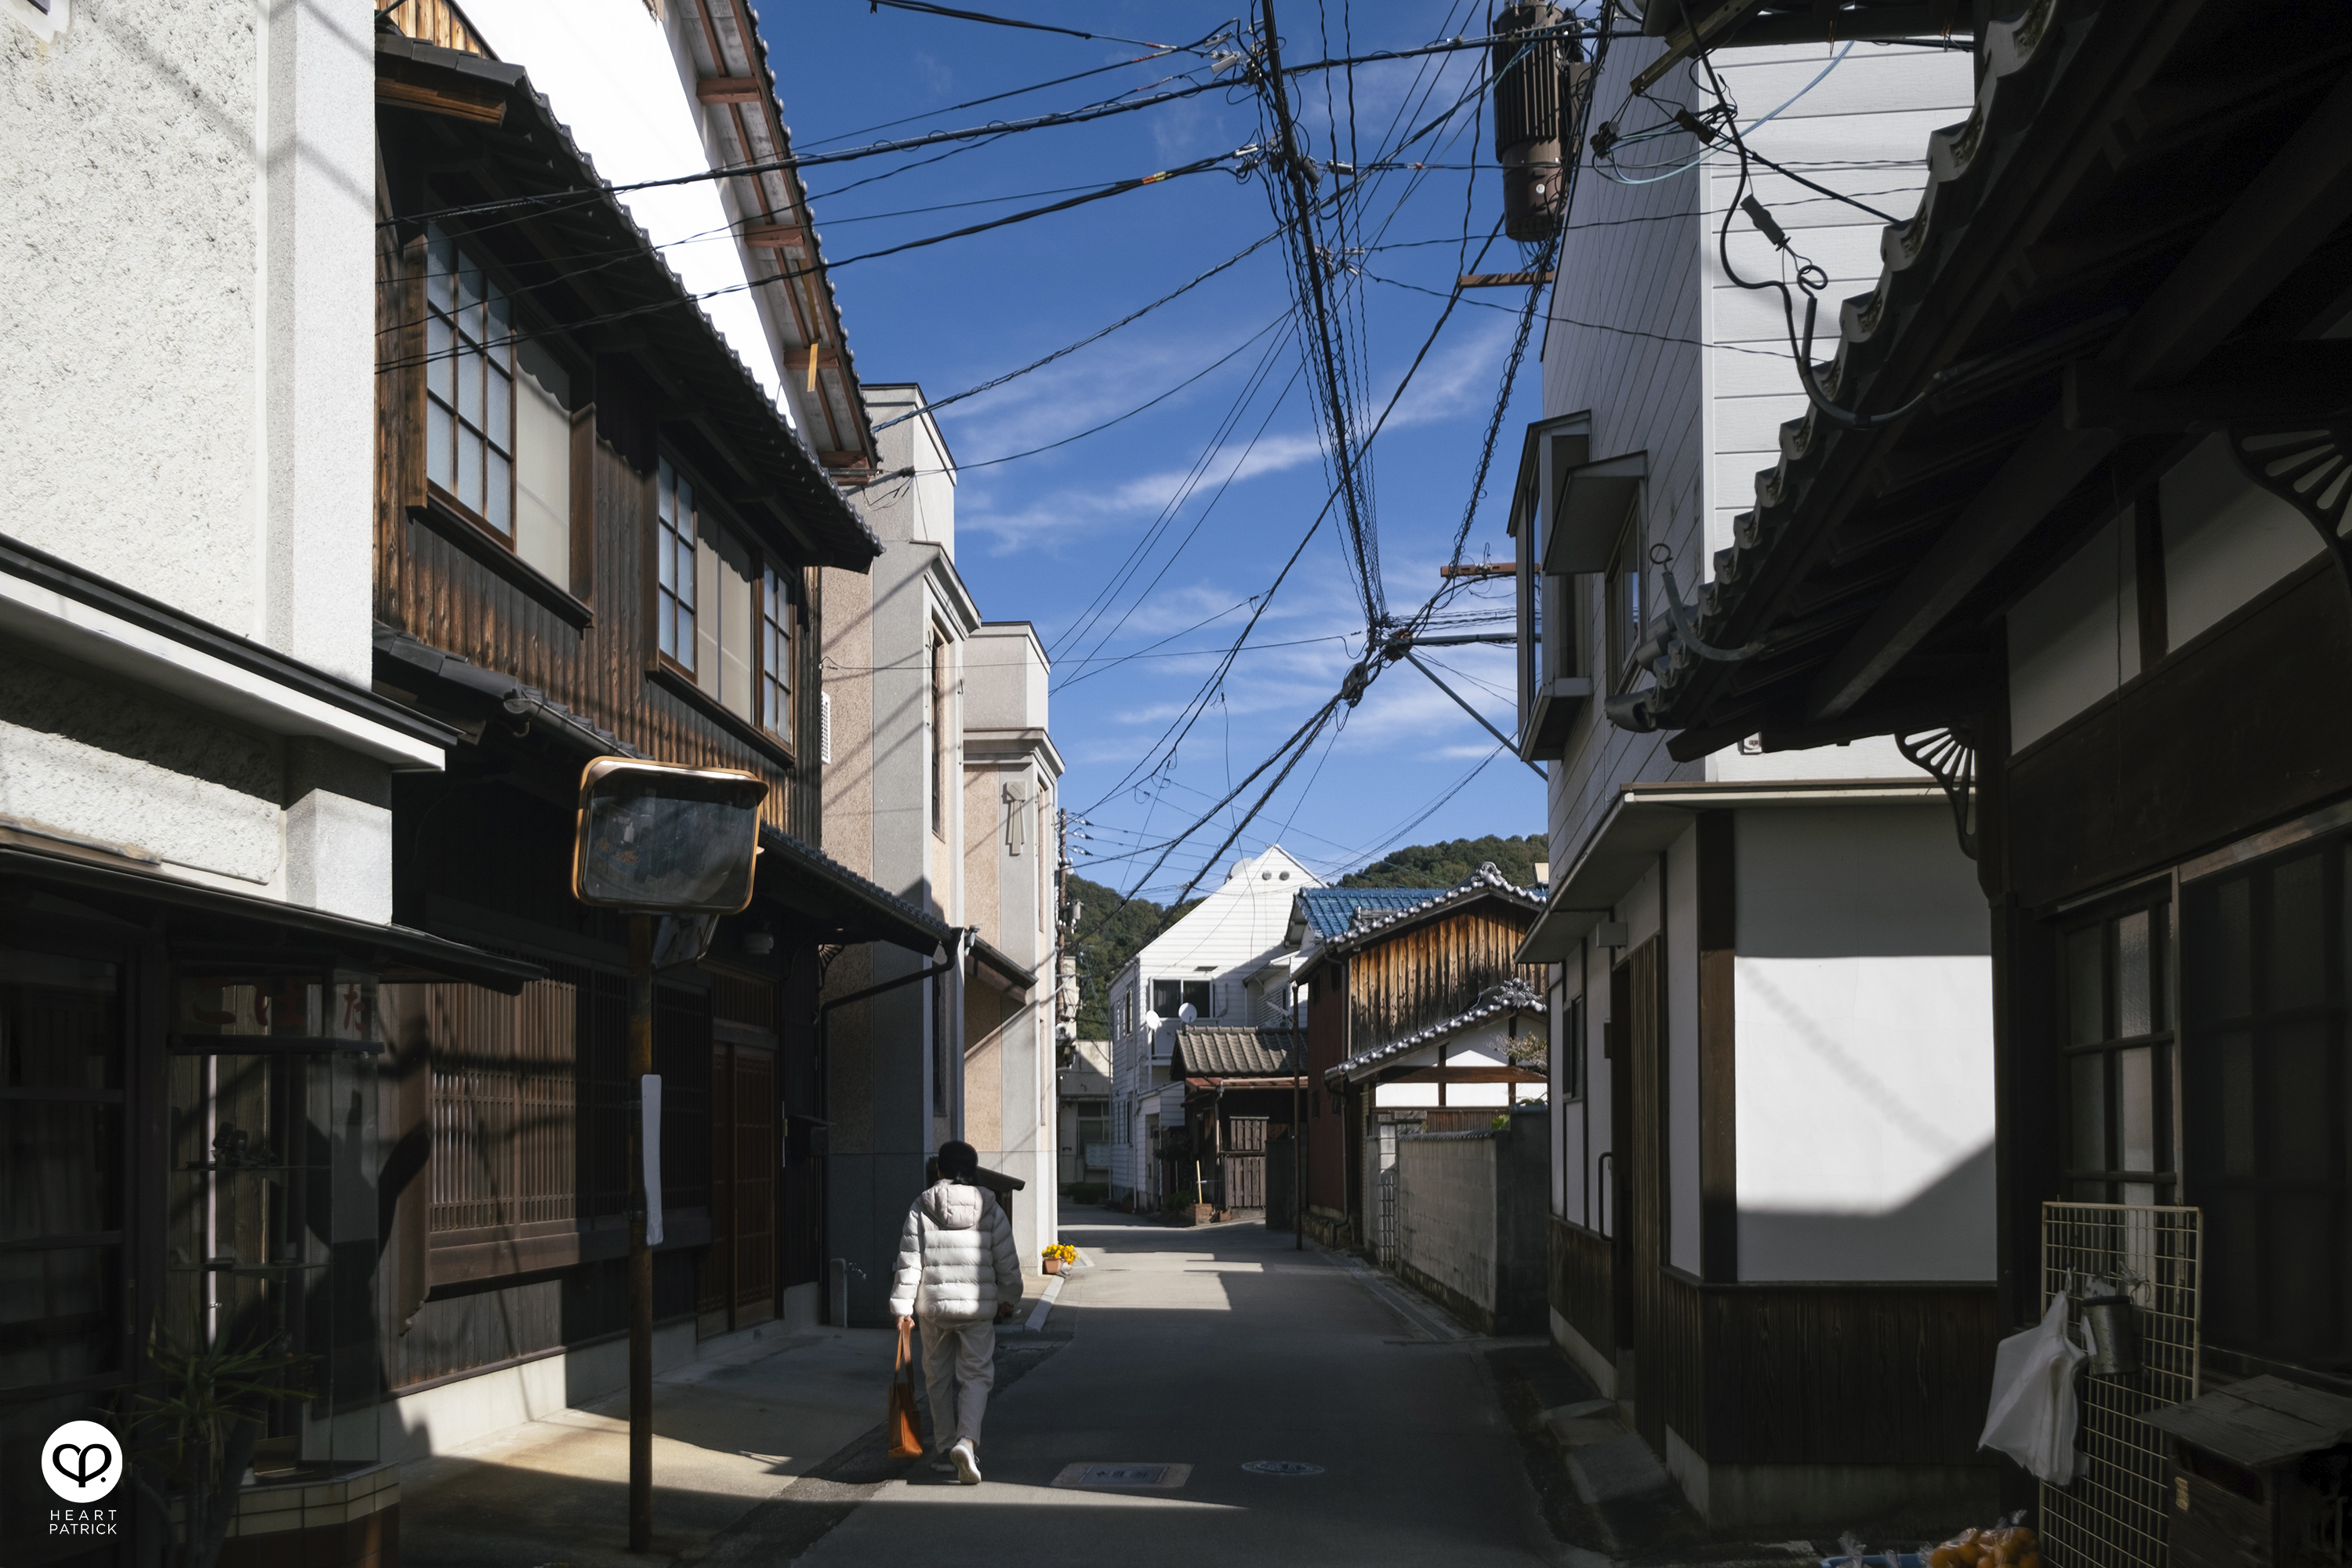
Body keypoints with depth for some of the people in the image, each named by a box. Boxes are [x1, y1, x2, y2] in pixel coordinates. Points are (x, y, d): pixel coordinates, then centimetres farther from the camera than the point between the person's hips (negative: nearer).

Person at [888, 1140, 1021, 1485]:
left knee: (938, 1378, 15)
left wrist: (902, 1306, 0)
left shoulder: (921, 1208, -1)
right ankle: (967, 1440, -20)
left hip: (933, 1305, 1)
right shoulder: (990, 1208, 0)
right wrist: (1008, 1298, 19)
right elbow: (1007, 1260, 4)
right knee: (976, 1375, 2)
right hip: (978, 1306, -1)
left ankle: (945, 1449, 20)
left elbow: (909, 1261, -4)